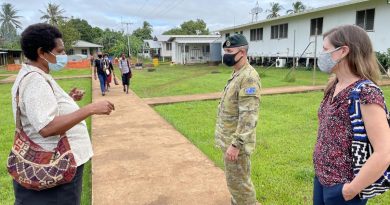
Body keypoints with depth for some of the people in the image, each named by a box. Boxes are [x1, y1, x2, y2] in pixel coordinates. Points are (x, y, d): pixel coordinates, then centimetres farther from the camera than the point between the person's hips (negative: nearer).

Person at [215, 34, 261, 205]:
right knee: (235, 181, 22)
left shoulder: (249, 77, -21)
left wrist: (235, 144, -27)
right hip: (229, 139, 10)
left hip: (236, 142, -10)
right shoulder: (236, 74, 11)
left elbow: (248, 116, -26)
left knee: (239, 183, 3)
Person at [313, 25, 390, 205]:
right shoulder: (334, 86, 3)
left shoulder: (365, 92, -22)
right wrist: (320, 172, 11)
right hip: (321, 177, 7)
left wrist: (352, 190, -20)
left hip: (341, 186, -7)